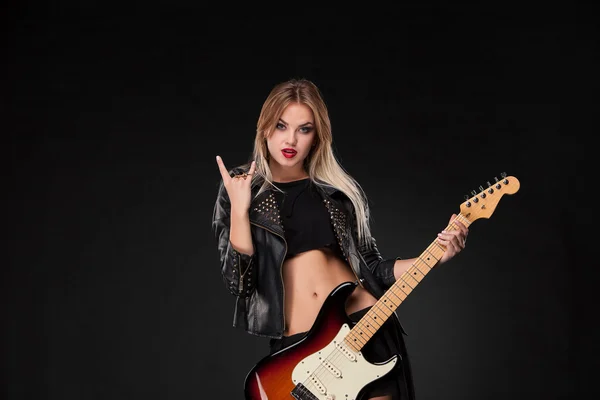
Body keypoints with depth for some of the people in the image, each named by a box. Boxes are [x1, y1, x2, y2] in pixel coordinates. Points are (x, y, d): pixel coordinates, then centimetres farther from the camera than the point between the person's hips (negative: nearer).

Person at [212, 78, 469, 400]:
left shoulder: (339, 190, 8)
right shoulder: (241, 188, 2)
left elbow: (370, 267, 10)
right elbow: (238, 281, -6)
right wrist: (239, 208, -16)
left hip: (368, 328, 2)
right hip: (297, 346, -2)